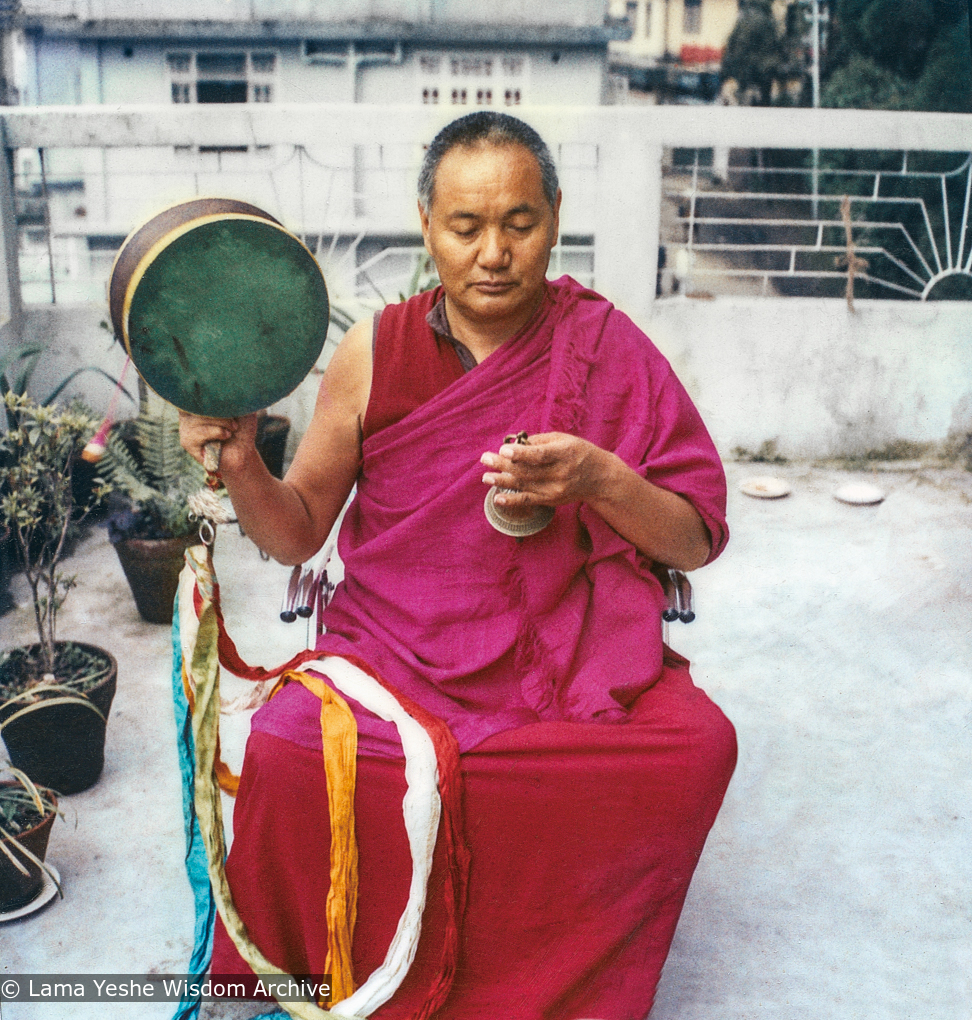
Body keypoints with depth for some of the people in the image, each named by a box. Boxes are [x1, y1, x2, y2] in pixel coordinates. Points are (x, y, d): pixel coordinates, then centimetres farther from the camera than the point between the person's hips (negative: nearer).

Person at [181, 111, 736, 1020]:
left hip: (572, 652, 0)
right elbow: (295, 535, 7)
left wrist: (600, 482, -20)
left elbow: (697, 540, -1)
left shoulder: (607, 348, -1)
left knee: (697, 745, -26)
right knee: (285, 751, -28)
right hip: (395, 647, 0)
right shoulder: (373, 355, 0)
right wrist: (241, 464, -14)